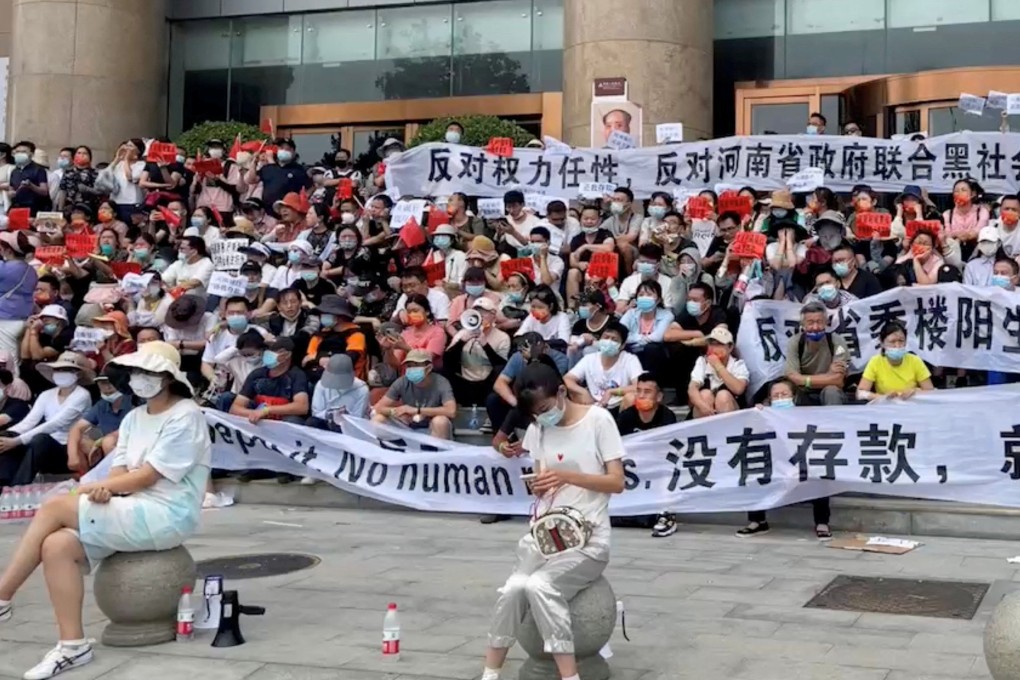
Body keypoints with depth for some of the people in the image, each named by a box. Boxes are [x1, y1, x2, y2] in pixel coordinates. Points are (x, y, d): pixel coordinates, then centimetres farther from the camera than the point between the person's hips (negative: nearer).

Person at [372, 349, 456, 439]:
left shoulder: (440, 383, -19)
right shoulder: (402, 382, -9)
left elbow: (451, 411, -34)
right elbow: (378, 408, -9)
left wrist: (417, 410, -31)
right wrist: (396, 412, -31)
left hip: (435, 430, -3)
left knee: (440, 421, -36)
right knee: (377, 419, -14)